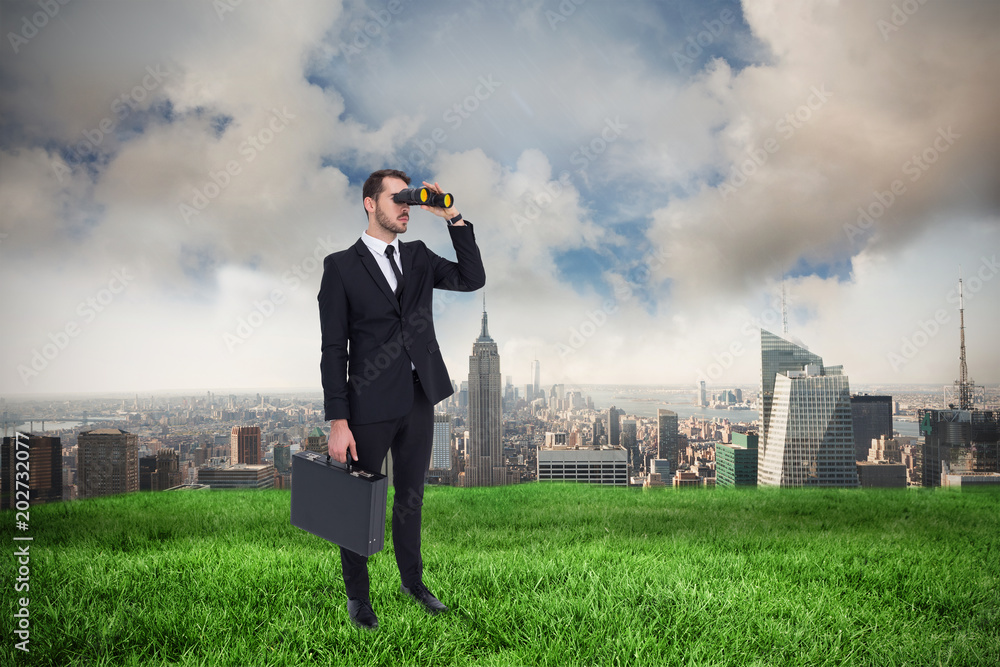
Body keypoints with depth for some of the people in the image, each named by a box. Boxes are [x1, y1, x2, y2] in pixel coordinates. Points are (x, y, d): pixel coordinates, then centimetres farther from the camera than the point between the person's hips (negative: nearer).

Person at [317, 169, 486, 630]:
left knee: (411, 496, 18)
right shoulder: (341, 266, -6)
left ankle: (412, 579, 36)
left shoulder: (418, 256, 9)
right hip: (370, 405, -4)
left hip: (419, 401, 5)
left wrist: (452, 216, -9)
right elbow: (333, 349, -9)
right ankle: (357, 595, 27)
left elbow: (473, 279, -3)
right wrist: (338, 422, -14)